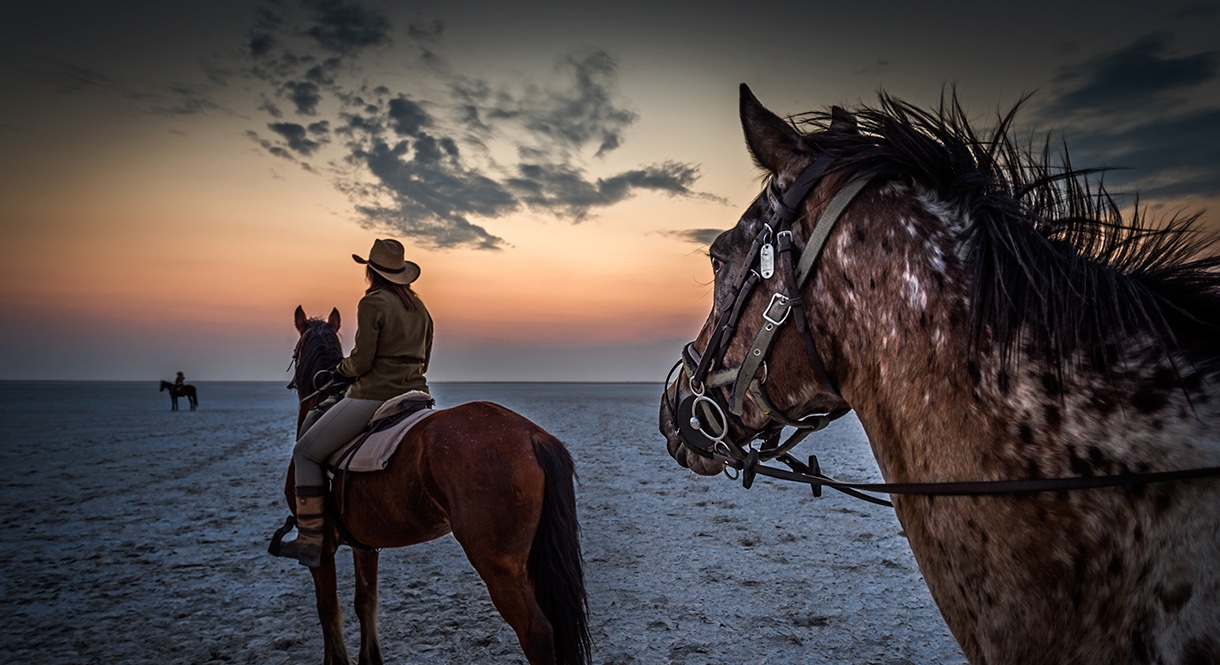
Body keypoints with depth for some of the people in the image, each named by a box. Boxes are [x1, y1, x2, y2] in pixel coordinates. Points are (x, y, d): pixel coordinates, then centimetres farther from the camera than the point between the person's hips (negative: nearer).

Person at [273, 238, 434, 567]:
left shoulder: (372, 303, -9)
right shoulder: (419, 306, 14)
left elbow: (361, 361, -13)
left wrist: (341, 368, 7)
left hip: (374, 395, -8)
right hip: (416, 394, 8)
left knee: (306, 452, 4)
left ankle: (310, 541, 0)